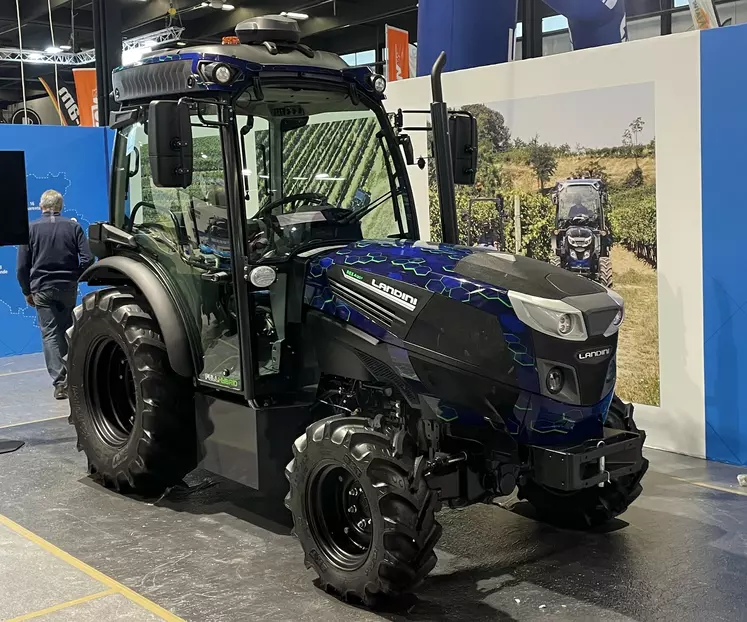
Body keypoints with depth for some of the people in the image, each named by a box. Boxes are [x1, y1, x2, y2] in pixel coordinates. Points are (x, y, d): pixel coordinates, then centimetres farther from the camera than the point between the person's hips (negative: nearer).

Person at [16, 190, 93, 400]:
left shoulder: (31, 229, -2)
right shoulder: (73, 227, -1)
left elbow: (22, 266, -3)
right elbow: (87, 259, -7)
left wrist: (27, 292, 8)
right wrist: (75, 278, 9)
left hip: (42, 288, -1)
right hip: (68, 288, 1)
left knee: (50, 334, 0)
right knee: (66, 331, 16)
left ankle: (59, 382, -7)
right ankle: (67, 373, 24)